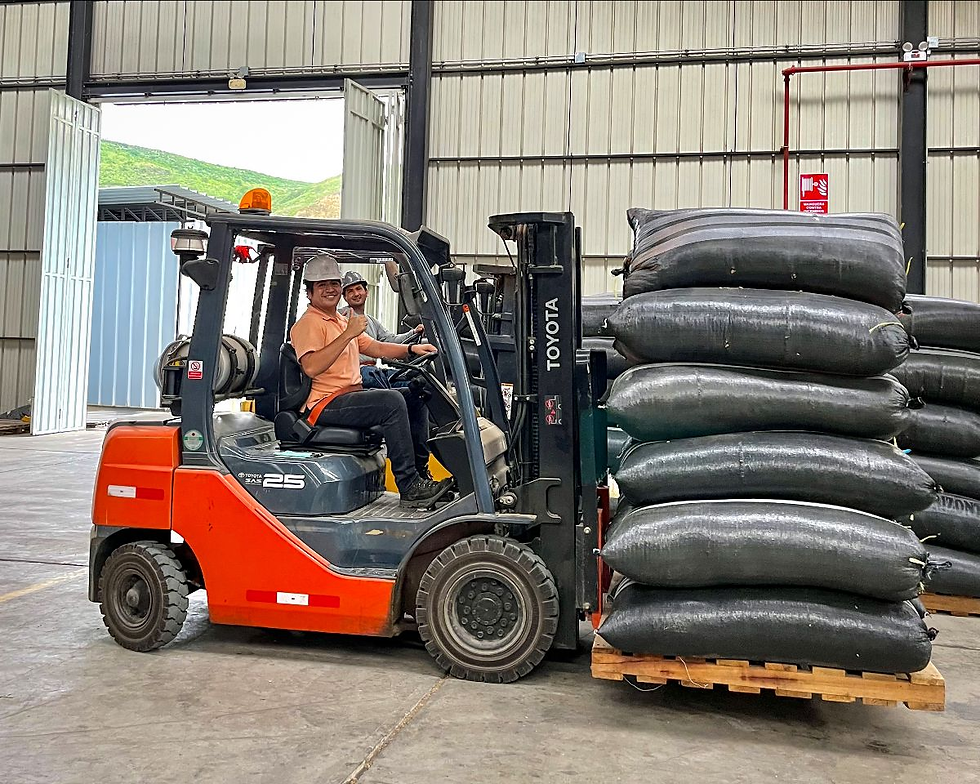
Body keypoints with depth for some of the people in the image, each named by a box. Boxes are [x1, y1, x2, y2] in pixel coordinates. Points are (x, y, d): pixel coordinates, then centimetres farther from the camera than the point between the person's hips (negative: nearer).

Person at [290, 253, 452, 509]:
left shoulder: (342, 321, 24)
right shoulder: (309, 323, -7)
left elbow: (377, 348, 19)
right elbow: (311, 367, -24)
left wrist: (412, 349, 2)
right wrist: (348, 334, -24)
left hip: (352, 395, 10)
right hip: (325, 405, -10)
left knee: (415, 397, 5)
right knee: (392, 401, -28)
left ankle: (420, 473, 3)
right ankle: (409, 487, -27)